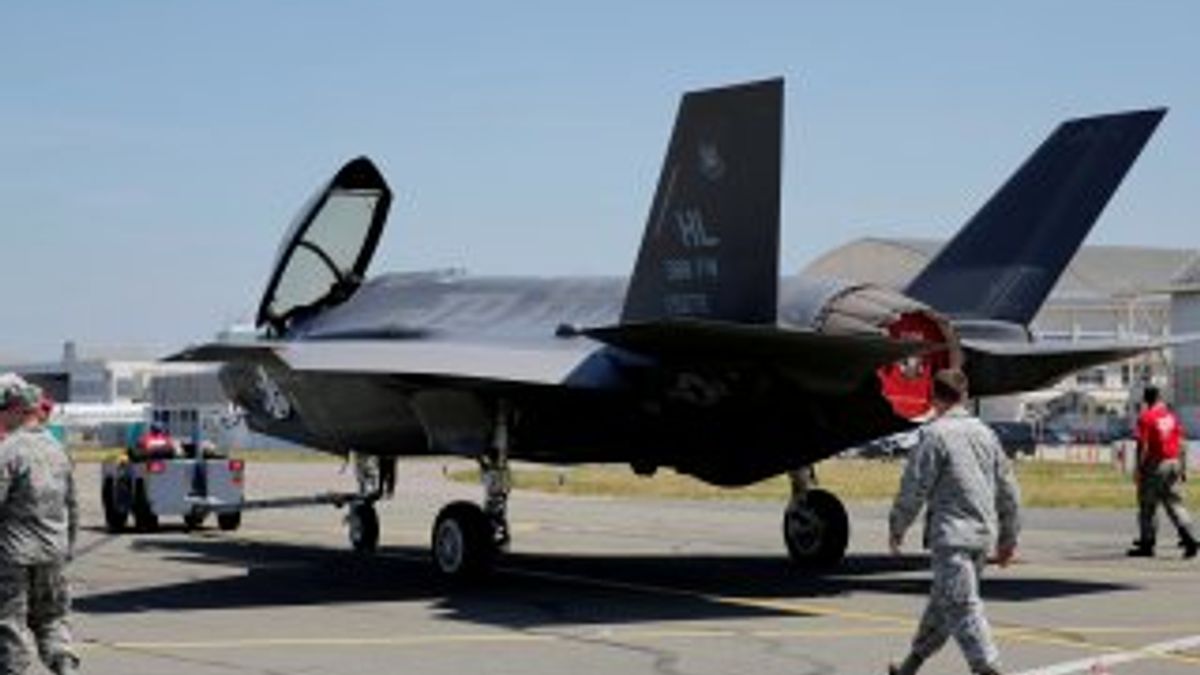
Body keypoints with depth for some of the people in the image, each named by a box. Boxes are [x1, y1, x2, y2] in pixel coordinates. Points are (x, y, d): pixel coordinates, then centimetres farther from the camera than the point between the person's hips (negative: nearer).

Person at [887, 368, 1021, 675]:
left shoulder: (935, 434, -10)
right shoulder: (985, 433, 12)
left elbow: (914, 488, -11)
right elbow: (1008, 491, 14)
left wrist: (897, 528, 3)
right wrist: (1008, 537, 22)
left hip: (952, 536, -8)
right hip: (983, 534, 8)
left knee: (962, 608, -8)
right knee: (942, 602, 18)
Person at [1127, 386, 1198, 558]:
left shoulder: (1145, 418, -9)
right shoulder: (1171, 416, 9)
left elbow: (1143, 446, -14)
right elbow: (1181, 444, 10)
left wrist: (1139, 469, -11)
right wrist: (1183, 468, 15)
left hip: (1155, 465, -6)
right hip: (1173, 464, 6)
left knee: (1148, 505, 3)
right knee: (1174, 503, 8)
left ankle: (1147, 544, 8)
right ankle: (1188, 537, -8)